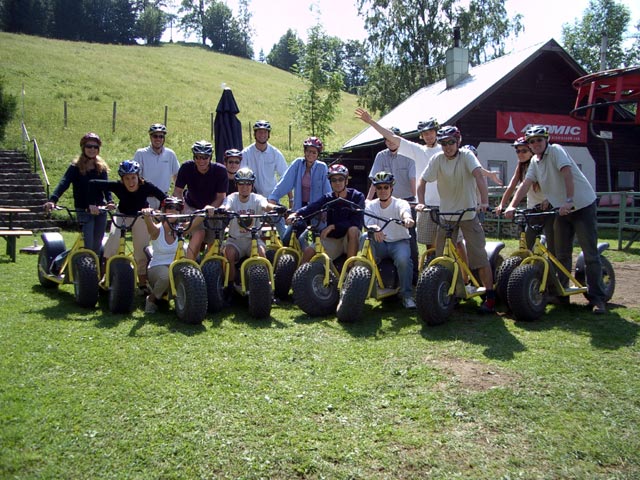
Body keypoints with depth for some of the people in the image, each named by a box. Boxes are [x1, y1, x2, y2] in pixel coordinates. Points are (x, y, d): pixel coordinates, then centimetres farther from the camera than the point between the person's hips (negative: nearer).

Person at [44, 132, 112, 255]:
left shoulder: (102, 167, 6)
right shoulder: (76, 167, -5)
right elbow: (64, 183, -18)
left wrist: (110, 201, -23)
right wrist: (52, 200, -34)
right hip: (84, 211, -3)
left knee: (97, 245, 9)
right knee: (88, 245, -11)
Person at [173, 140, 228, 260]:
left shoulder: (220, 170, -20)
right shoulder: (187, 167, -18)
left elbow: (220, 197, -18)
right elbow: (177, 192, -13)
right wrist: (185, 209, -28)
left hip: (213, 209, 1)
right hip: (192, 207, -1)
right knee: (199, 234, -26)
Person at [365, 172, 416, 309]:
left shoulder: (400, 203, -6)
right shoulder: (371, 205, 3)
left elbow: (404, 211, -32)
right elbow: (369, 224, -14)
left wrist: (407, 218, -59)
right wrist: (375, 229, -41)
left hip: (399, 242, -2)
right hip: (379, 243, 2)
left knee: (403, 259, -34)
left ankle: (407, 295, -15)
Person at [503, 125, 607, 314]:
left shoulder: (556, 150, -14)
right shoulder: (535, 161, 7)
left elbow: (567, 174, -27)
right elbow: (526, 184, -2)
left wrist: (569, 201, -38)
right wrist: (512, 206, -16)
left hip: (582, 206, -7)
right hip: (562, 209, 7)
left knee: (590, 254, -5)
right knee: (561, 254, 11)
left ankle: (597, 298, 1)